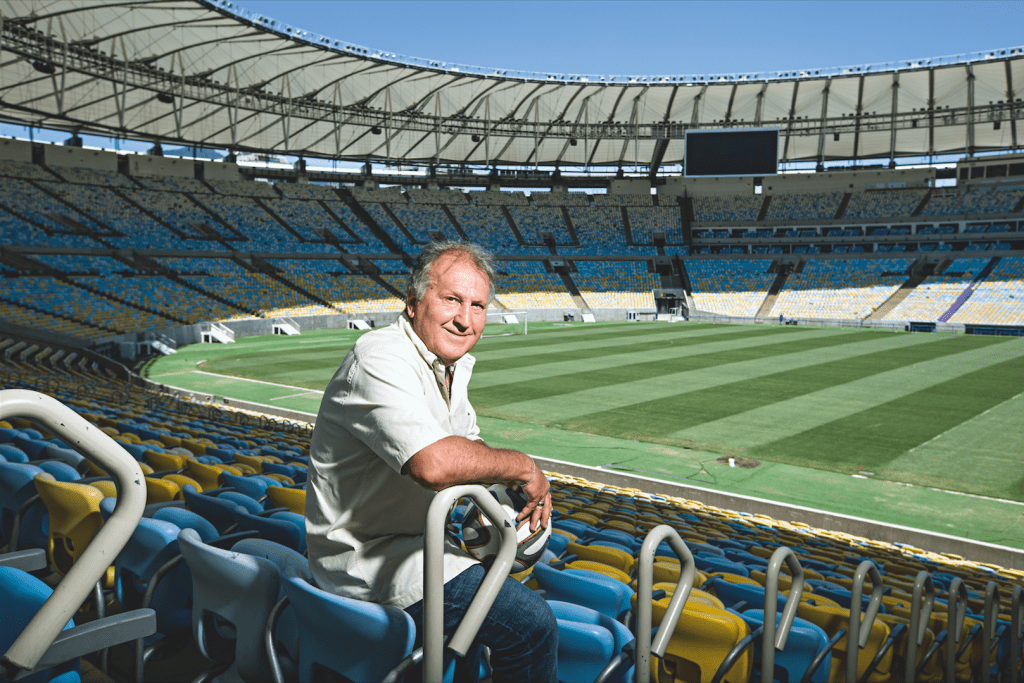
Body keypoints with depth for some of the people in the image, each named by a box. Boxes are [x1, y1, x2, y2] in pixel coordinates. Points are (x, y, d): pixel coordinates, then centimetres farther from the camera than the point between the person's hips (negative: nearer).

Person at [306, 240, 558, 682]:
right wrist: (522, 467, -23)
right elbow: (434, 464, -37)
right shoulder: (381, 360, -24)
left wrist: (511, 490, -4)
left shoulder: (450, 363, 8)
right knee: (529, 622, -16)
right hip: (364, 559, -10)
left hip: (411, 538, 10)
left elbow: (468, 445, 15)